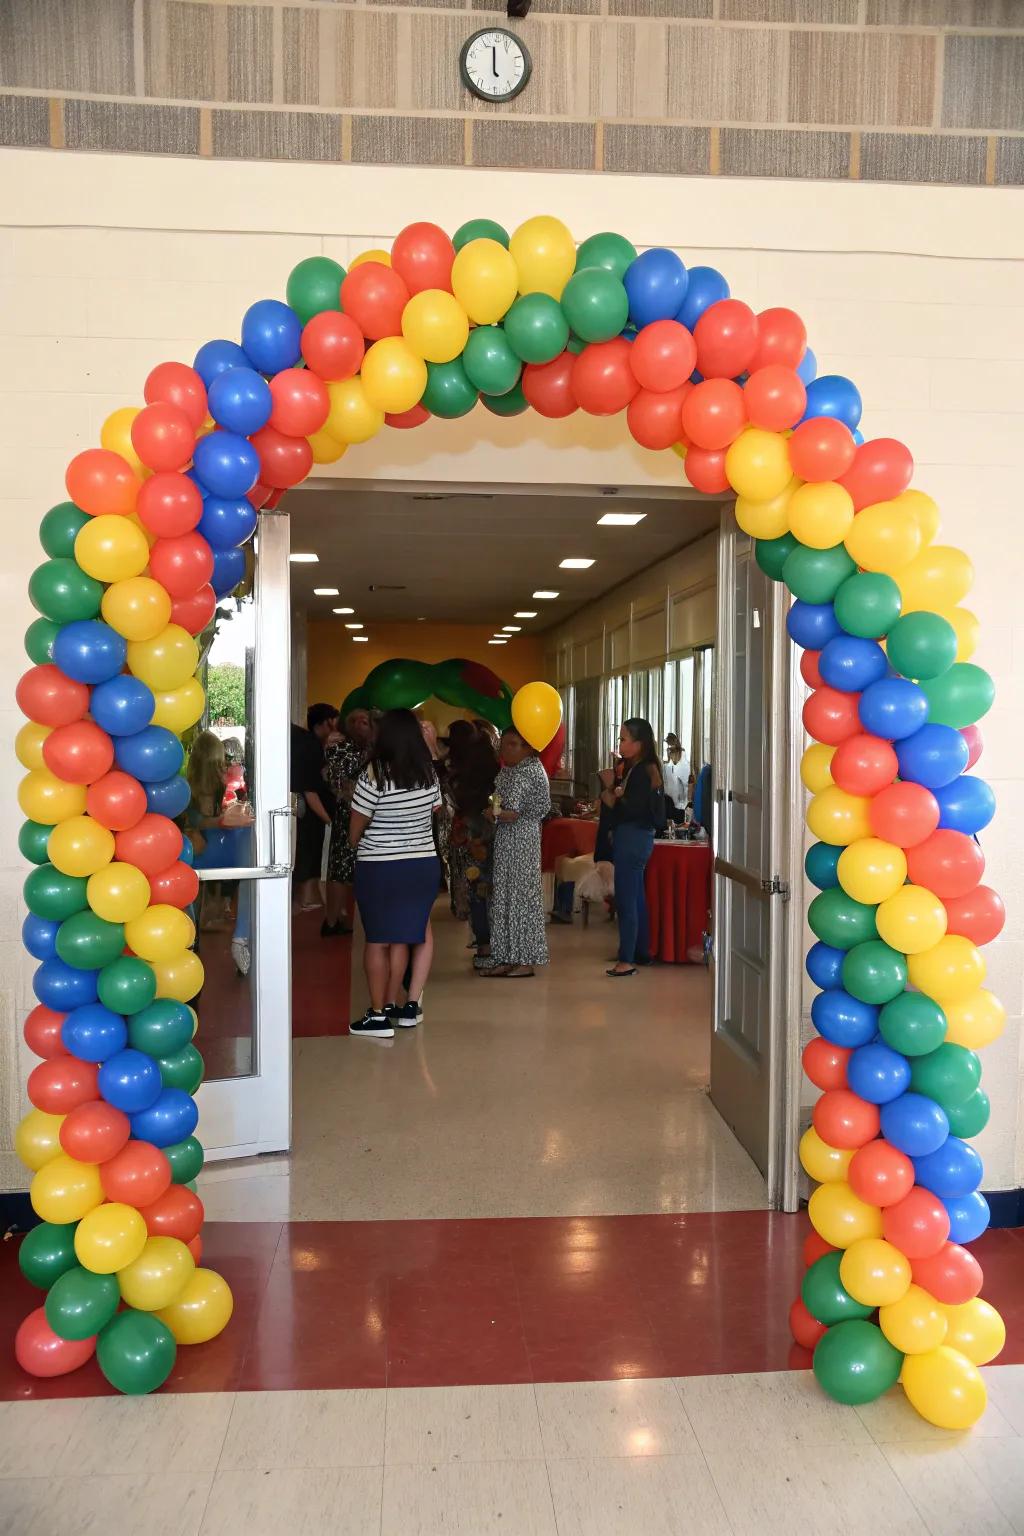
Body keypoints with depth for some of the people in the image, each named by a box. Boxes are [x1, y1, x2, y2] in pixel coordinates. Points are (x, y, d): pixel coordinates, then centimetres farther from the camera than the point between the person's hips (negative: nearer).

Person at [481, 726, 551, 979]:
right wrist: (494, 812, 9)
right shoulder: (506, 770, 15)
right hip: (503, 838, 9)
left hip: (523, 837, -9)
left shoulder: (532, 769, -9)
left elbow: (543, 806, -15)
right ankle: (507, 958, 14)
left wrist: (517, 815, -16)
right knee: (503, 895, 9)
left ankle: (526, 961, 0)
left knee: (522, 893, -5)